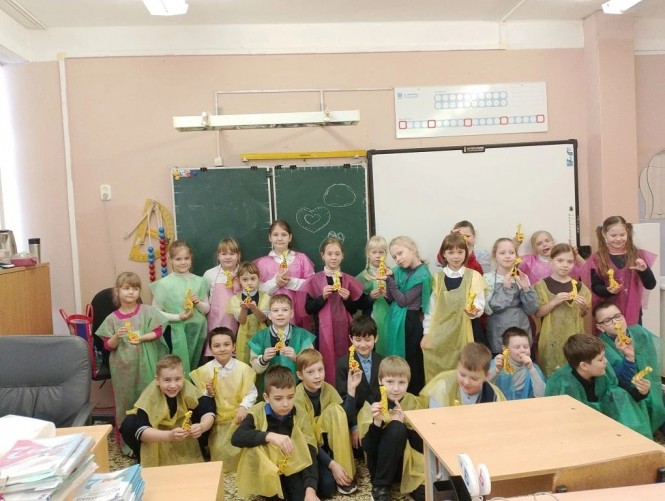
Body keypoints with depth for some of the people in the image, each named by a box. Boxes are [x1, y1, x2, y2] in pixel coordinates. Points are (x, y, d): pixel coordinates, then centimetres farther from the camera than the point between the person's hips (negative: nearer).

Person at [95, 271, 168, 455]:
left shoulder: (147, 311, -2)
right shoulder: (112, 319, 0)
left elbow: (157, 331, -5)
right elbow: (108, 345, -1)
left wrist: (141, 337, -19)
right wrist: (117, 336, -19)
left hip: (144, 364, -1)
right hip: (123, 367, 1)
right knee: (126, 401, 8)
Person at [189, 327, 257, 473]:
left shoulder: (243, 368, -10)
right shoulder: (204, 370, -7)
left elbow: (251, 392, -7)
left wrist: (243, 407, -23)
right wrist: (208, 394, -22)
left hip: (238, 417, -1)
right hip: (217, 420, 1)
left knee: (239, 449, 3)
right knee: (218, 452, 1)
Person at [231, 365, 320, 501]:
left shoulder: (301, 416, -13)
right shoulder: (257, 413, -16)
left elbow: (309, 454, -19)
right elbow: (236, 438, -32)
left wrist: (310, 490, -35)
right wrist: (269, 436, -46)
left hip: (292, 467, -1)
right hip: (265, 469, 1)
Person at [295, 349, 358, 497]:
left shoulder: (327, 389, -9)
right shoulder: (298, 397, -23)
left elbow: (345, 416, -21)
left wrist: (351, 388, -30)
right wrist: (331, 464, -28)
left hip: (324, 438, 5)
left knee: (335, 410, -27)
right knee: (326, 487, -31)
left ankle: (345, 475, -19)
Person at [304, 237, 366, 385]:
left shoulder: (349, 280, 6)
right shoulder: (314, 280, 0)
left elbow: (355, 309, 9)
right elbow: (308, 308, -2)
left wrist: (347, 299, -9)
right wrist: (323, 297, -14)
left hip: (344, 329, 2)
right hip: (324, 331, -2)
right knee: (327, 364, -3)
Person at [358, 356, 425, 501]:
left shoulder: (413, 402, -1)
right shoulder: (371, 406, -8)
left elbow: (423, 445, -6)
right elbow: (367, 448, -14)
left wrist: (405, 424, -22)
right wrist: (377, 423, -31)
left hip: (410, 463, 1)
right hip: (381, 465, 0)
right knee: (396, 428, -29)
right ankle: (380, 487, -15)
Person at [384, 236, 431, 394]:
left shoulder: (422, 275, -12)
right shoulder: (399, 271, 6)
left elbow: (403, 301, -14)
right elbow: (391, 299, 4)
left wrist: (389, 280, -15)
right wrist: (389, 279, -11)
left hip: (409, 322, -6)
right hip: (395, 321, 6)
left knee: (411, 361, 3)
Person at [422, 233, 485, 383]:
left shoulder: (474, 276, 0)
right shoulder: (437, 278, 6)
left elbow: (480, 304, -5)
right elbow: (431, 307, 7)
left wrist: (474, 310, -27)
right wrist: (427, 333, 3)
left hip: (464, 332, -2)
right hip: (440, 332, 2)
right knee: (438, 374, 4)